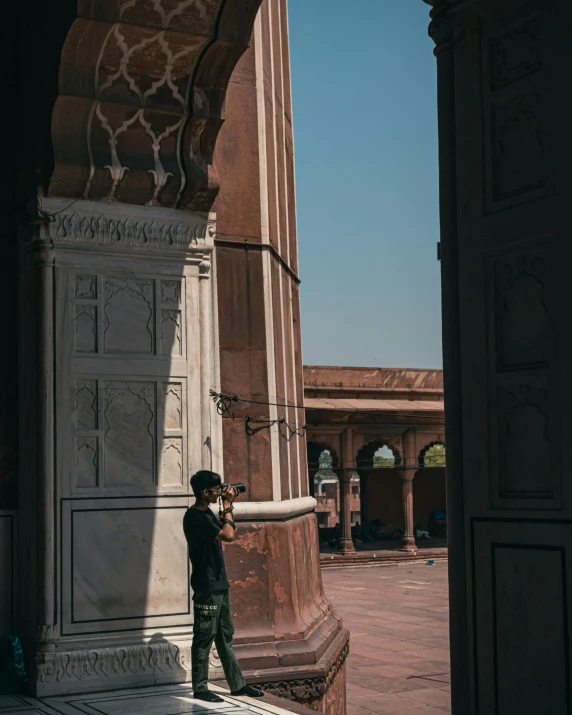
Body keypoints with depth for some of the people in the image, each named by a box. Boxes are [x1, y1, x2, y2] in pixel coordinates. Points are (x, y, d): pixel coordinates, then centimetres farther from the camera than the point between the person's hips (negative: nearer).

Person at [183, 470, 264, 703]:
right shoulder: (194, 517, -20)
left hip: (220, 585, 10)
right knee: (204, 638, -1)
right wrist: (227, 507, -12)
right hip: (207, 587, -10)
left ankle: (237, 684, 22)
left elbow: (228, 531, 21)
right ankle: (200, 688, 9)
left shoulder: (207, 513, 11)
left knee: (225, 637, 15)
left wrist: (227, 508, 9)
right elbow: (228, 535, -24)